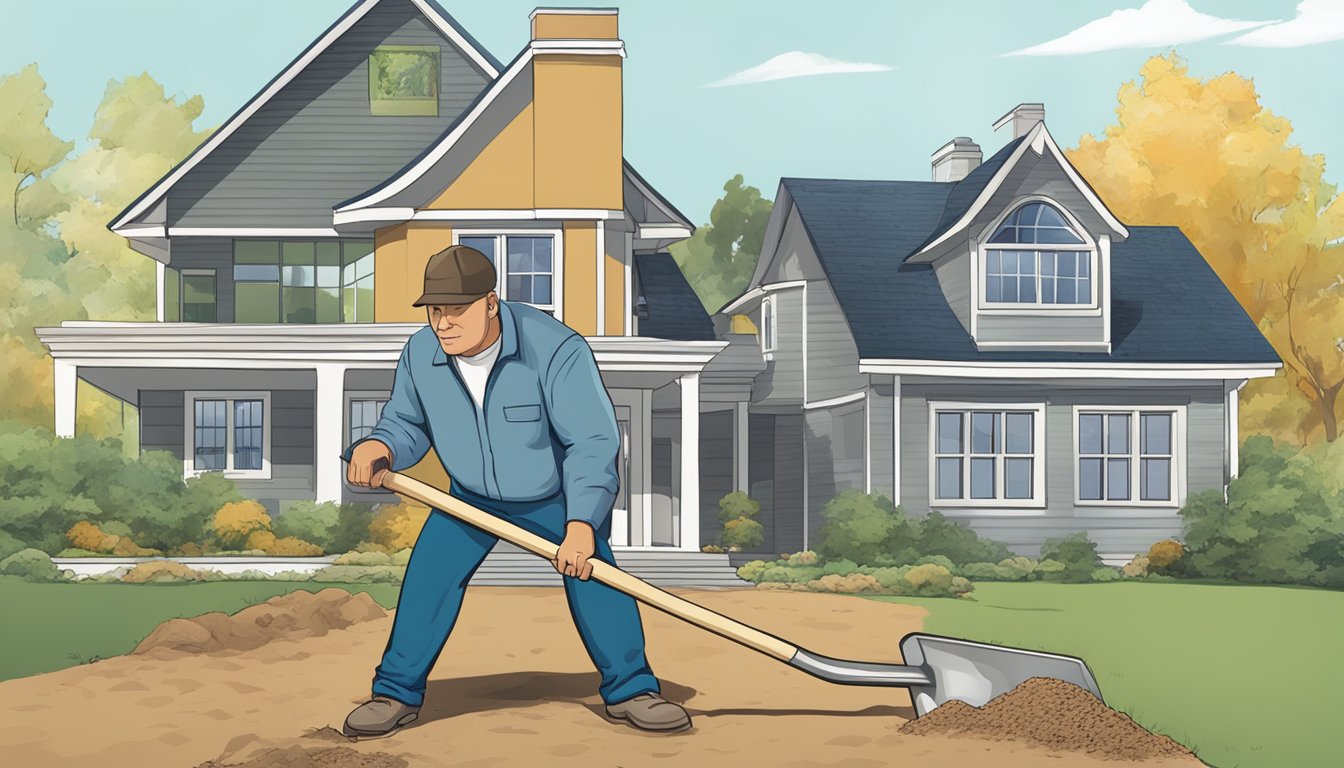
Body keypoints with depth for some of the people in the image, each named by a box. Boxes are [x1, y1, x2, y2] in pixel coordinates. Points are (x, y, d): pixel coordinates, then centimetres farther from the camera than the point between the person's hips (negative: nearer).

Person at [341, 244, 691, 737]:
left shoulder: (555, 349, -33)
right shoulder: (420, 355, -19)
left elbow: (592, 442, -32)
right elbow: (409, 424, -3)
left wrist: (580, 523, -39)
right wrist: (380, 447, -27)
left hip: (557, 495, -3)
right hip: (471, 495, 3)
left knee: (592, 573, -15)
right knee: (427, 578, -6)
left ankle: (629, 691, 3)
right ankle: (397, 693, 11)